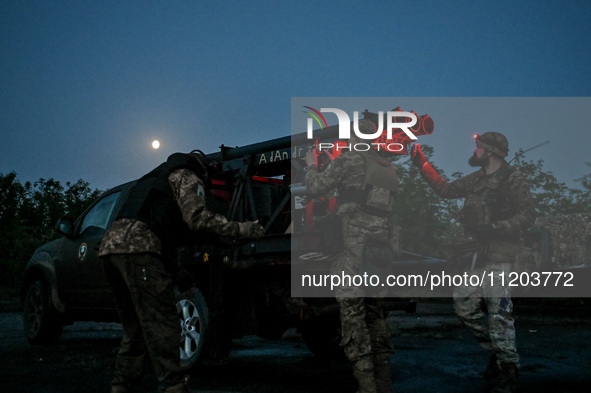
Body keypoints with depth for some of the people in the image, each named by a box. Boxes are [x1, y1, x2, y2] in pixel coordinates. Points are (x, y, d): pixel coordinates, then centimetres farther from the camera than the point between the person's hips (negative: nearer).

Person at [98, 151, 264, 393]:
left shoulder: (158, 176, 37)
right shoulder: (186, 177, 11)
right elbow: (197, 217, -5)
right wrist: (243, 229, 0)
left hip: (110, 244, 9)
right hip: (137, 247, -9)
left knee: (134, 325, 15)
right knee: (160, 322, -11)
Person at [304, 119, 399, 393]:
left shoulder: (350, 159, -4)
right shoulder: (389, 168, 16)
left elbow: (315, 188, -1)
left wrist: (311, 165, 17)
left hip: (354, 246, -7)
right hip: (381, 247, 7)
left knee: (352, 316, -5)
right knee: (375, 313, 15)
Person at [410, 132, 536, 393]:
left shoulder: (513, 179, -6)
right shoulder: (477, 179, 16)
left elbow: (528, 214, -12)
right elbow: (445, 189, 24)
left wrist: (495, 229, -22)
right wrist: (422, 165, 23)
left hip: (497, 256, -8)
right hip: (473, 255, 8)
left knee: (498, 312, -10)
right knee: (464, 306, 9)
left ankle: (509, 369, 0)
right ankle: (497, 352, 24)